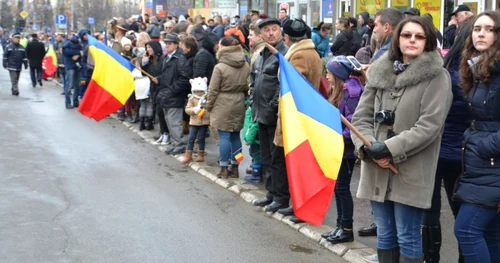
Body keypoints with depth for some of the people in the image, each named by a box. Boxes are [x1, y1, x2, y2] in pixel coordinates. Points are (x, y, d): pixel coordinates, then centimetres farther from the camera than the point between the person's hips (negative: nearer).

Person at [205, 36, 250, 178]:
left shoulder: (220, 67, -14)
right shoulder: (246, 66, 2)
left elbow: (213, 90, -9)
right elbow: (247, 87, 7)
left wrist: (209, 106, 3)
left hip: (223, 105, -5)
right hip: (239, 104, 5)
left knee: (224, 136, 1)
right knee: (235, 136, 12)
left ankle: (224, 168, 5)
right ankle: (235, 168, 17)